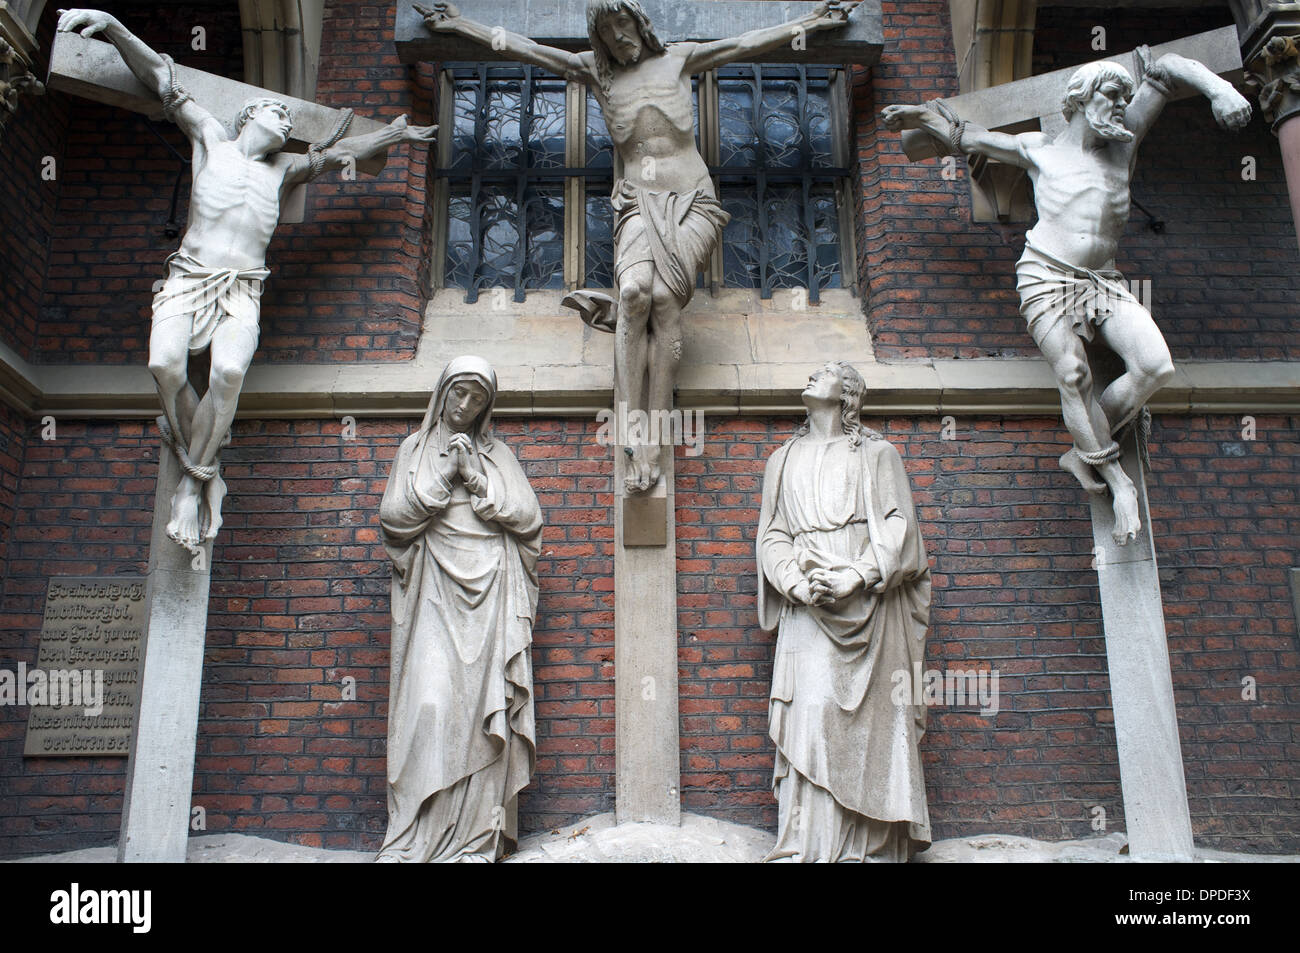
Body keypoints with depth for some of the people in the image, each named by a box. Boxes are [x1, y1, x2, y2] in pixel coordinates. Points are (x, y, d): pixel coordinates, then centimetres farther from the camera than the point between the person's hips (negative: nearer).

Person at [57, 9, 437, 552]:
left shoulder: (284, 169, 24)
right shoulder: (210, 136, 19)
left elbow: (345, 150, 34)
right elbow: (159, 77, 18)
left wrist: (398, 134, 41)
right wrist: (111, 26, 10)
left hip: (243, 288, 1)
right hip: (188, 277, -1)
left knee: (229, 371, -29)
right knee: (165, 363, -28)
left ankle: (192, 484, -21)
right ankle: (204, 473, -15)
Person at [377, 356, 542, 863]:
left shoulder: (497, 454, 15)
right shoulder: (417, 448, 14)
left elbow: (528, 516, 4)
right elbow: (393, 517, 3)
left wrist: (477, 480, -5)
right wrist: (442, 474, -6)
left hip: (491, 591, 1)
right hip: (436, 589, -1)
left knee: (484, 705, -5)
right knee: (431, 699, -13)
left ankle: (476, 835, -2)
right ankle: (417, 838, -8)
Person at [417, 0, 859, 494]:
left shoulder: (679, 58, 17)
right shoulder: (594, 71, 18)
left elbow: (748, 43, 21)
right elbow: (520, 47, 19)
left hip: (691, 201, 0)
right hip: (638, 203, 1)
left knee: (663, 295, -23)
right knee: (633, 290, -28)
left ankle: (656, 439, -23)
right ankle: (635, 432, -26)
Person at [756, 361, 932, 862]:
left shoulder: (876, 453, 12)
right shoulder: (783, 460, 21)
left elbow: (898, 525, 2)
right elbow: (771, 534, 12)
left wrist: (855, 576, -14)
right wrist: (798, 583, -8)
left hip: (868, 602, -1)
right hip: (808, 609, 2)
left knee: (871, 721, -4)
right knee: (810, 717, -8)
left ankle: (873, 846, 1)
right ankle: (806, 848, -7)